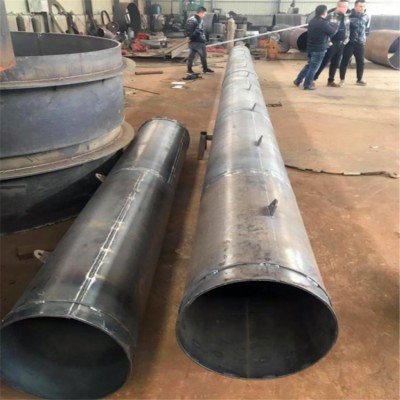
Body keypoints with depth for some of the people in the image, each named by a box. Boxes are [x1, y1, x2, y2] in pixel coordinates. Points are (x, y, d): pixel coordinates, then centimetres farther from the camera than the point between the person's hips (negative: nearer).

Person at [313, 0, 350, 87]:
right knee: (324, 62, -4)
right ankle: (313, 79, 4)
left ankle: (331, 81, 19)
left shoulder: (346, 17, 9)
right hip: (331, 43, -6)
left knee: (335, 64, 10)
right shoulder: (330, 16, -11)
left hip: (341, 44, 6)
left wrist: (345, 41, 10)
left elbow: (347, 29, 17)